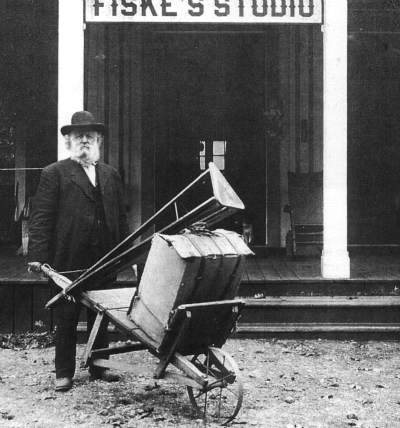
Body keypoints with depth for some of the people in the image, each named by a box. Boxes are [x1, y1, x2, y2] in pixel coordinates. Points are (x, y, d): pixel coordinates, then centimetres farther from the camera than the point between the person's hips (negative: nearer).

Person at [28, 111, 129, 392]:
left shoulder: (111, 175, 15)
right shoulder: (54, 174, 0)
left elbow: (121, 217, 16)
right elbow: (41, 217, -6)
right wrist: (38, 256, -14)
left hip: (105, 260, 4)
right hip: (68, 261, -4)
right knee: (66, 319, 5)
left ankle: (99, 366, 25)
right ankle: (64, 373, 16)